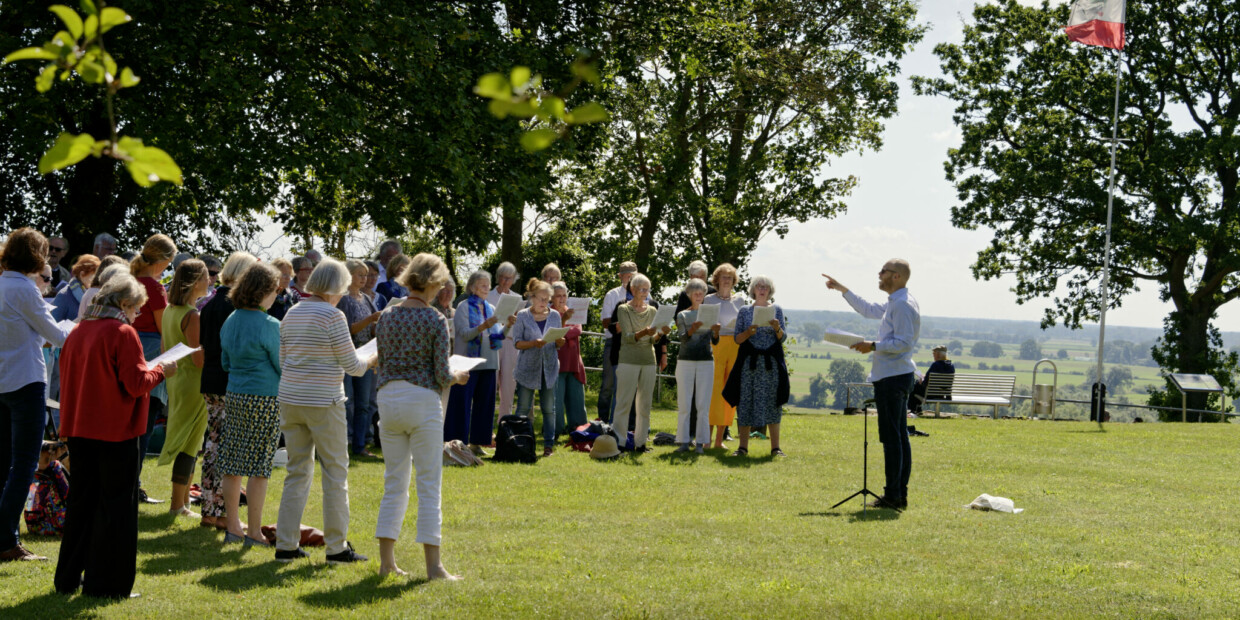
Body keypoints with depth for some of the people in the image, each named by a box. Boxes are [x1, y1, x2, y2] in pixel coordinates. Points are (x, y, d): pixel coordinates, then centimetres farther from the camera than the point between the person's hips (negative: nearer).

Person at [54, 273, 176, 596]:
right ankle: (106, 583, 5)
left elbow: (67, 377, 15)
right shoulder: (123, 333, -13)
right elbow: (137, 384, -17)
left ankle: (69, 579, 23)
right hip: (115, 430, -7)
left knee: (82, 501, 16)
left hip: (79, 428, 7)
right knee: (116, 504, 3)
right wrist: (161, 371, 1)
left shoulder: (78, 332, 7)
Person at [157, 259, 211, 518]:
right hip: (193, 383, -9)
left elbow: (166, 348, 15)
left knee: (188, 444, 16)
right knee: (190, 445, -1)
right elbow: (199, 359, -21)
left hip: (176, 379, 9)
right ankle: (178, 504, 3)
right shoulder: (192, 316, -19)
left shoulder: (169, 310, 8)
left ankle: (183, 499, 22)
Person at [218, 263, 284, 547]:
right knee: (259, 468, -2)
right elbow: (284, 367, -8)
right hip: (265, 398, -7)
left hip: (234, 395, 7)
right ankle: (254, 532, 2)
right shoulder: (269, 325, -13)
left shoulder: (230, 321, 9)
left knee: (232, 464, 10)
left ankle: (233, 527, 16)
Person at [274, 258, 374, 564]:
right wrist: (372, 361, 11)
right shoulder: (332, 316, -12)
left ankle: (285, 545, 11)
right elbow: (352, 365, -9)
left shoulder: (291, 313, 10)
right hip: (323, 401, -7)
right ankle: (337, 547, 5)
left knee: (297, 471, 12)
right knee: (335, 472, 3)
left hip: (290, 399, 7)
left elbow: (283, 360, 16)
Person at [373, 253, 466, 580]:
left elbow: (381, 365, 10)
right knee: (429, 485, -1)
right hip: (423, 401, -5)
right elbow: (441, 374, -10)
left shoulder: (387, 317, 6)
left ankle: (386, 561, 12)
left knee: (394, 483, 12)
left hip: (388, 400, 5)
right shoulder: (435, 320, -9)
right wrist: (458, 378, 10)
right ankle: (433, 565, -2)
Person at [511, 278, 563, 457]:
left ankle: (549, 444, 9)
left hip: (549, 367, 2)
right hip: (527, 367, -2)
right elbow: (516, 342, -4)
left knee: (549, 408, 4)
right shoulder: (522, 316, -1)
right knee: (523, 408, 1)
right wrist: (534, 343, -20)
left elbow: (558, 343, 13)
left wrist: (560, 342, -11)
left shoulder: (554, 316, 9)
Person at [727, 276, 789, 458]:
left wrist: (777, 328, -17)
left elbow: (783, 338, 3)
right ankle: (743, 447, 3)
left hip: (771, 361, 0)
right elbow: (737, 339, 4)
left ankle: (775, 447, 1)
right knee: (745, 401, -2)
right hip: (749, 361, 0)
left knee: (772, 402, -2)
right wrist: (748, 332, -15)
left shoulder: (777, 310, 9)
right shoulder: (744, 311, 8)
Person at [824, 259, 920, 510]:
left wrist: (873, 346, -19)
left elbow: (904, 342, -21)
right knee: (899, 436, 11)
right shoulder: (894, 303, 18)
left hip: (892, 378, -11)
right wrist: (843, 290, 34)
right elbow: (869, 310, 34)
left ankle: (893, 495, -8)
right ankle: (900, 494, 15)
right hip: (896, 376, 11)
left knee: (891, 437, -9)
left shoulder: (903, 304, -14)